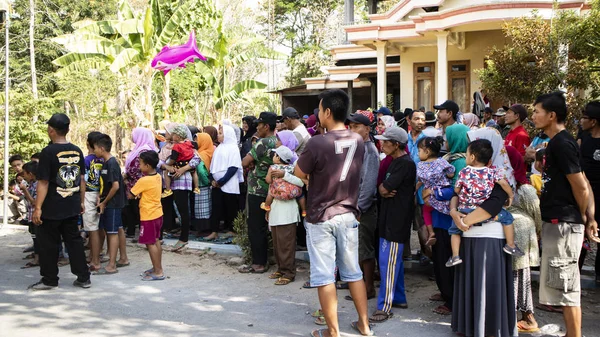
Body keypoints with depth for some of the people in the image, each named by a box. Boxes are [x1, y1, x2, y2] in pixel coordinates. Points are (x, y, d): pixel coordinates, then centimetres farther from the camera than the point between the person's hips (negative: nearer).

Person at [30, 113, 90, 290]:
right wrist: (81, 201, 19)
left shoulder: (48, 152, -13)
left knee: (48, 243, 7)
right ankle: (83, 277, 14)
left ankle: (49, 280, 15)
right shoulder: (77, 151, 4)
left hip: (52, 208, -5)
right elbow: (82, 179, 10)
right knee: (74, 240, 12)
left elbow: (43, 183, -15)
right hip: (72, 207, 5)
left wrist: (38, 207, -12)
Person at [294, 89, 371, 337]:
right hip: (348, 214, 6)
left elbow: (299, 174, -7)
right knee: (353, 271, 16)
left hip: (321, 217, -5)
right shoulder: (358, 141, 0)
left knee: (324, 275, 4)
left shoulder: (317, 143, -20)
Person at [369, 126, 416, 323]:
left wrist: (384, 188, 2)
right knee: (394, 260, 17)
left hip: (397, 220, -10)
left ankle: (385, 308, -4)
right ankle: (399, 298, 29)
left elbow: (385, 188, -20)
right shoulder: (396, 161, 15)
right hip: (390, 218, 10)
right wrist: (385, 189, -10)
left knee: (388, 262, -8)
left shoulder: (405, 163, -17)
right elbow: (383, 188, 12)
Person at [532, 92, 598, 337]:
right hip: (557, 222, 10)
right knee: (565, 285, 16)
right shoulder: (557, 142, 13)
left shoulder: (562, 144, -17)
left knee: (565, 286, -5)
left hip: (563, 223, -10)